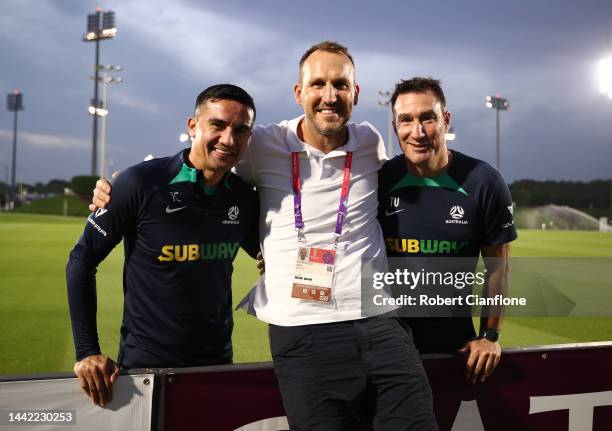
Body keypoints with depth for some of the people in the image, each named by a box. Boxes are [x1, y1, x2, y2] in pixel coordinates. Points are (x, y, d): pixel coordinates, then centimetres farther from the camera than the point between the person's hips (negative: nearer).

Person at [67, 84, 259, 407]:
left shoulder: (245, 198, -4)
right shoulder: (141, 183, -16)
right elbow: (82, 261, -9)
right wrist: (86, 351, -13)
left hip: (217, 361, 4)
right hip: (144, 365, -4)